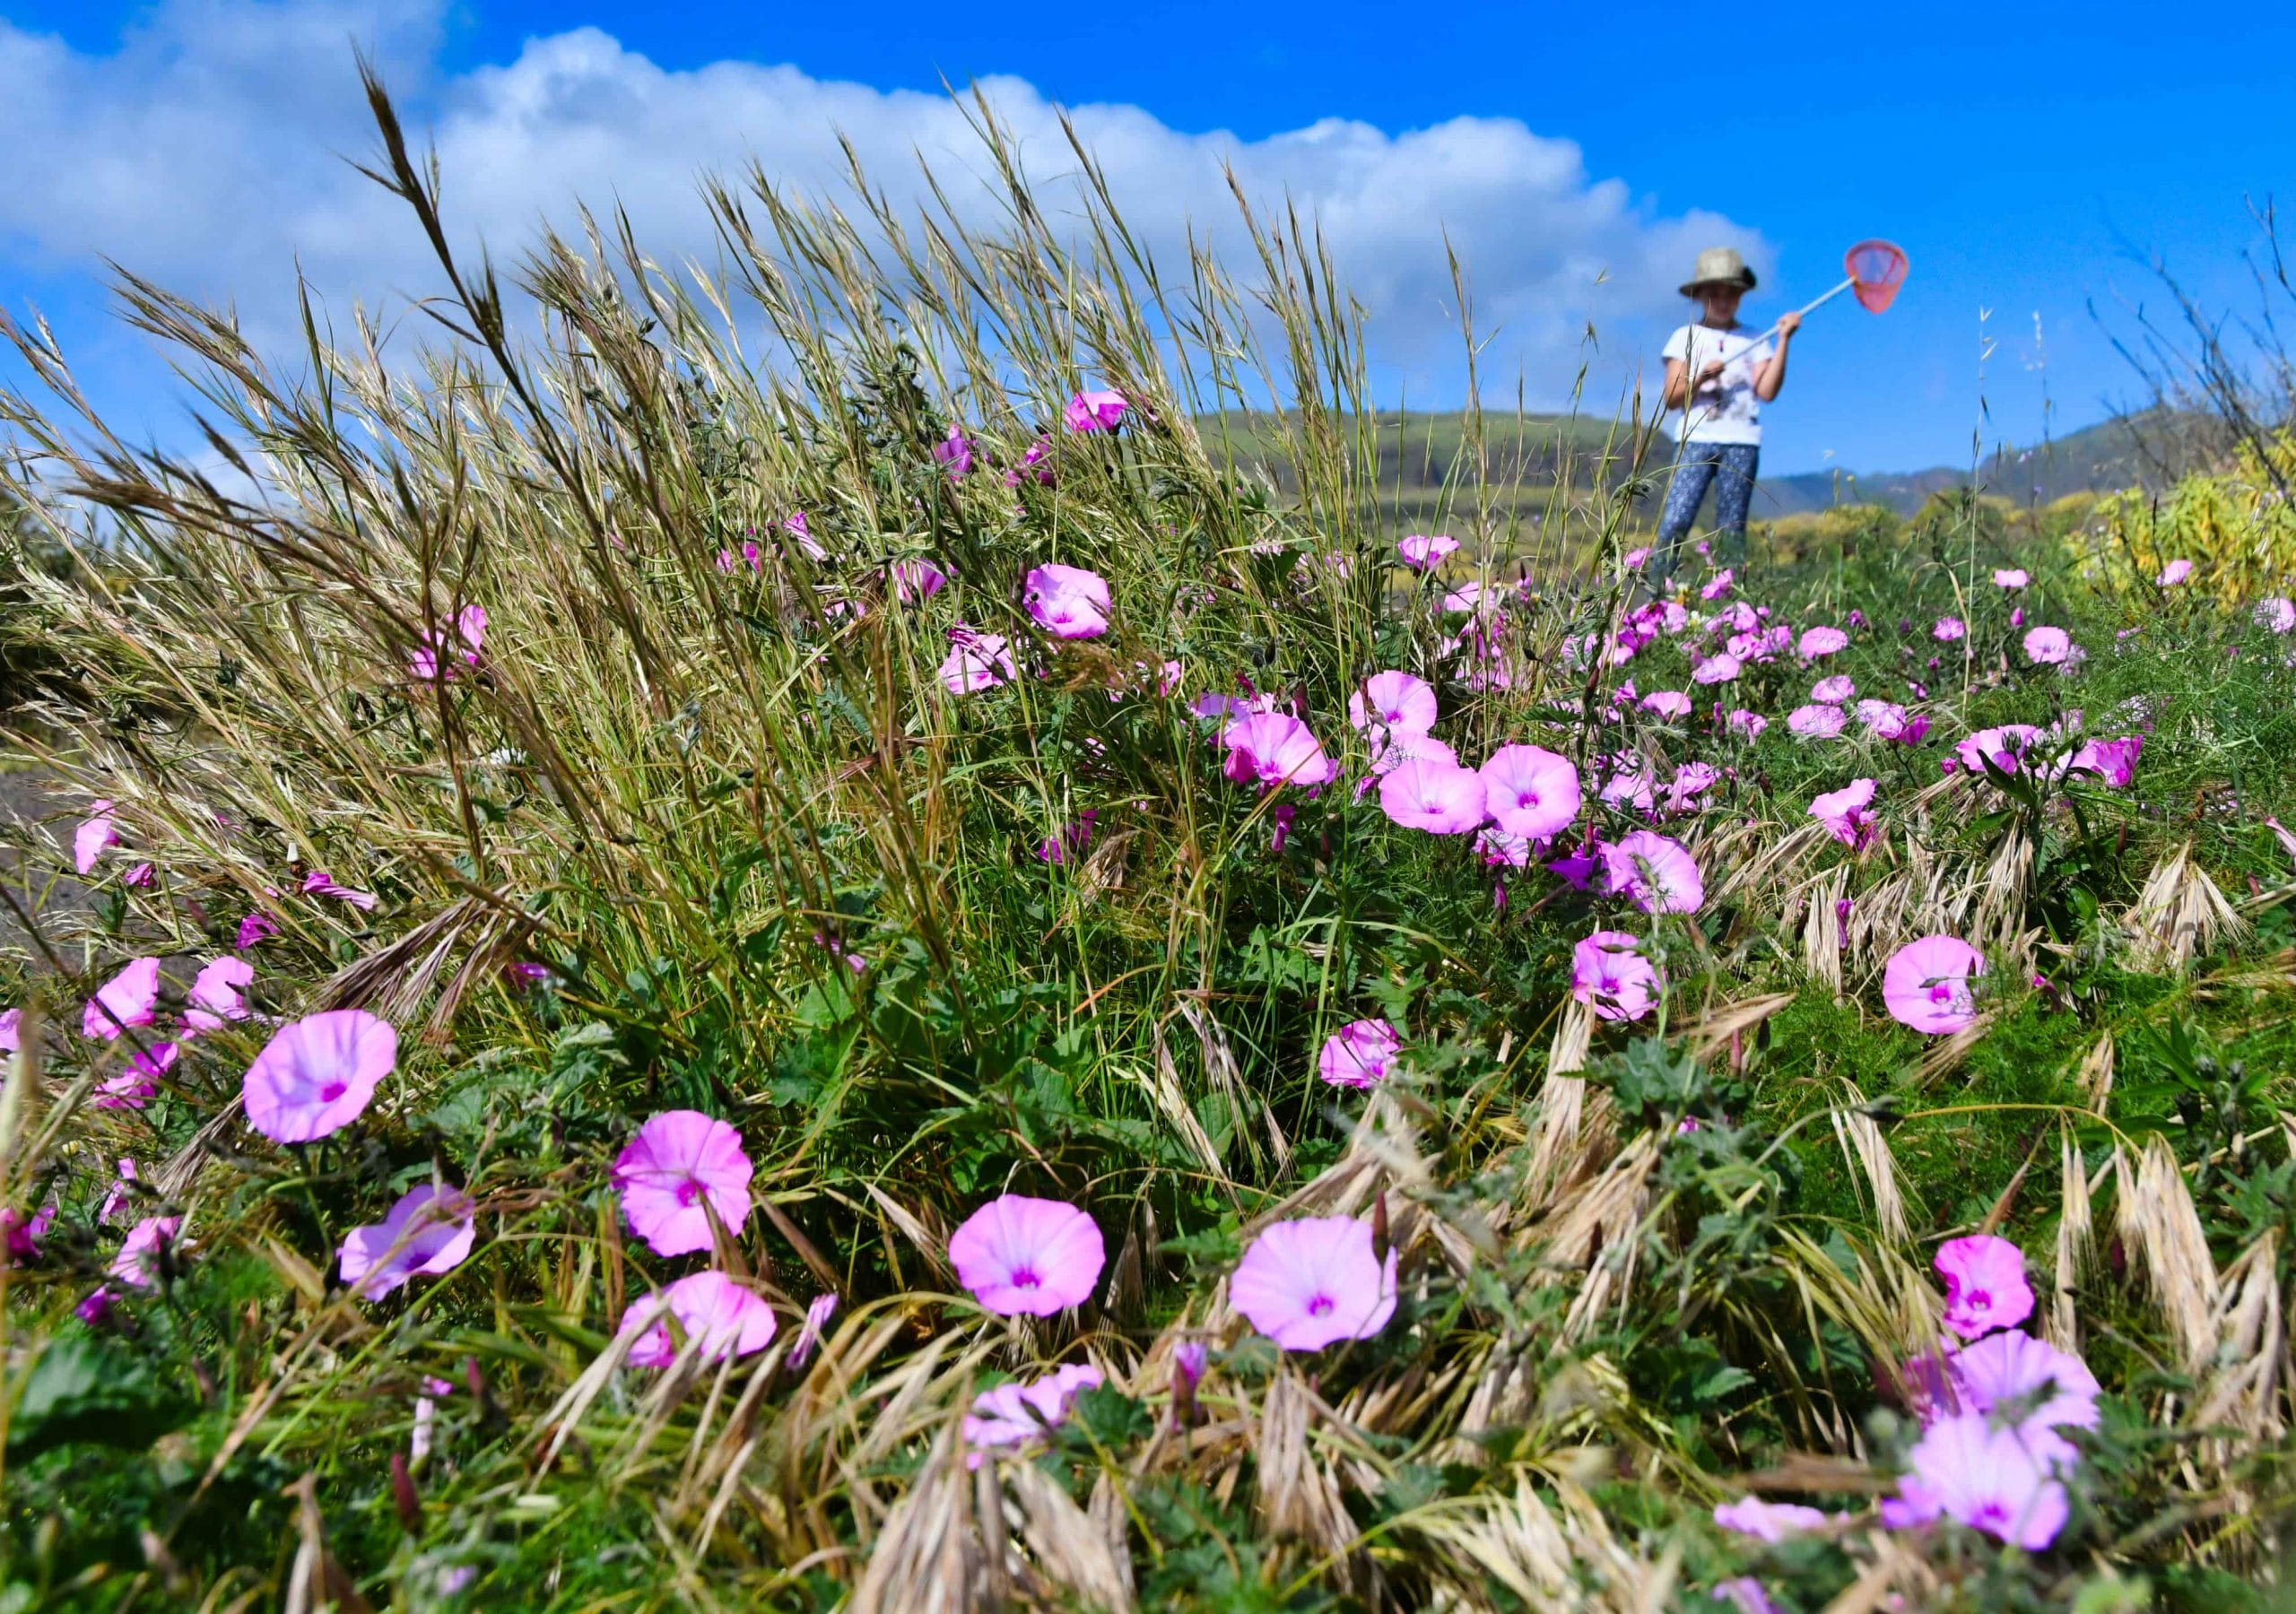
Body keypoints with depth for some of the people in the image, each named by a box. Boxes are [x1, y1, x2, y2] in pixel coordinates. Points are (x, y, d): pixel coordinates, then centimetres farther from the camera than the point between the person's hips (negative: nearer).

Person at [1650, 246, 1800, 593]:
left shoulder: (1755, 341, 14)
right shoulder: (1685, 338, 11)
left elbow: (1767, 391, 0)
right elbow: (1671, 398, 2)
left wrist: (1783, 341, -4)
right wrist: (1701, 377, -15)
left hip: (1741, 443, 1)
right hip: (1695, 439, -1)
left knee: (1732, 529, -1)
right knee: (1674, 522, -14)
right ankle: (1655, 596, -14)